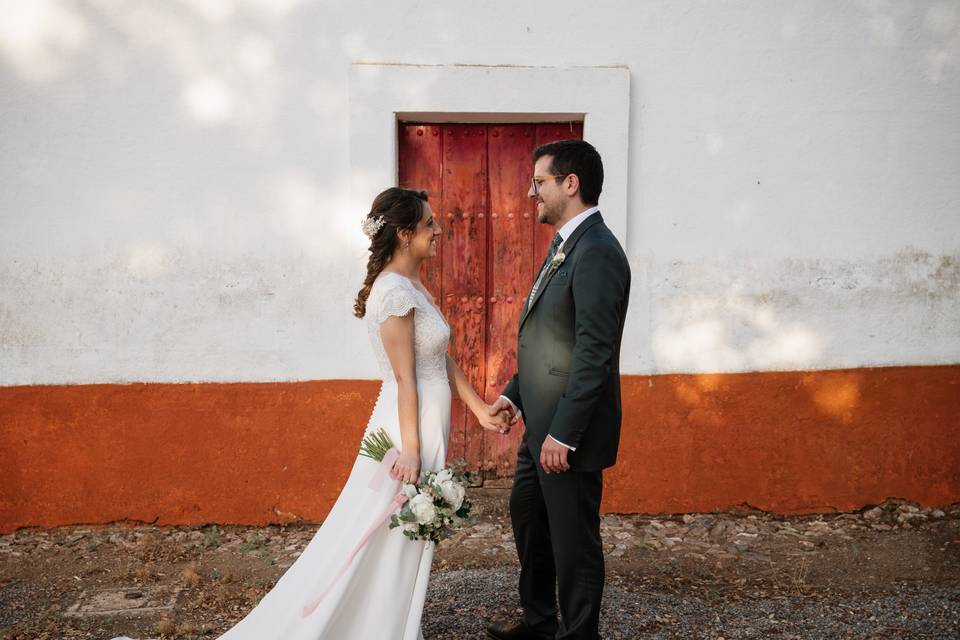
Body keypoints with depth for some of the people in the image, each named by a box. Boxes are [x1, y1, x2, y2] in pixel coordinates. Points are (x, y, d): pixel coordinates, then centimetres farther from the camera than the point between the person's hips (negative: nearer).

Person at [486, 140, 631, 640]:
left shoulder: (597, 252, -20)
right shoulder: (566, 246, 12)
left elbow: (595, 353, -25)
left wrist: (562, 434, -23)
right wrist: (514, 393, 13)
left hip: (569, 431, -11)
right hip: (542, 423, 11)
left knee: (572, 539, 5)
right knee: (527, 515, 23)